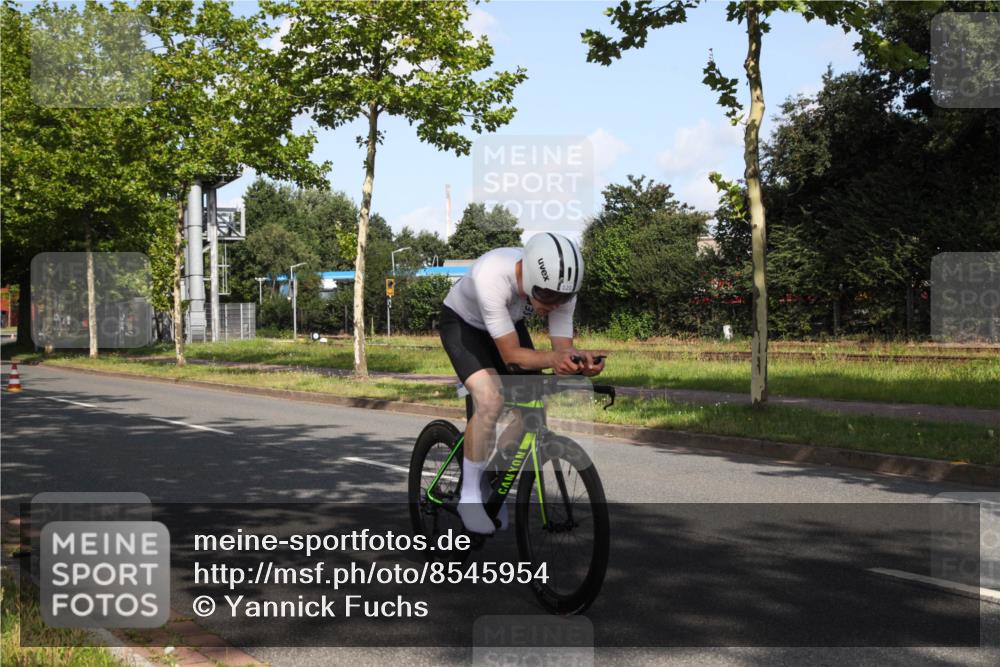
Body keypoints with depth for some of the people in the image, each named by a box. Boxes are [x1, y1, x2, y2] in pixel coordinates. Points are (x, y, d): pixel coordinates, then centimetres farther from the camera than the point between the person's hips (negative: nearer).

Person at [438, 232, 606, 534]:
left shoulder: (561, 289, -28)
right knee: (491, 399, -27)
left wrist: (578, 360, -48)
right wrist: (552, 358, -56)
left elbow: (563, 347, -25)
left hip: (509, 325, 5)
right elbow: (511, 354, -39)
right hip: (462, 323, -5)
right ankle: (469, 495, -9)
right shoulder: (491, 275, -42)